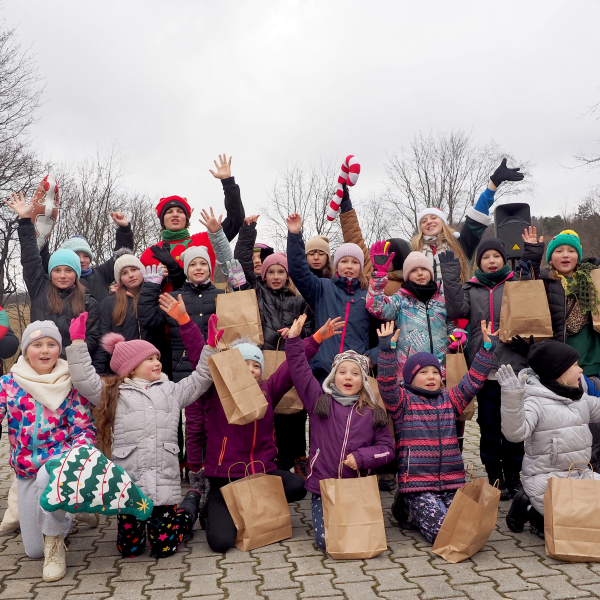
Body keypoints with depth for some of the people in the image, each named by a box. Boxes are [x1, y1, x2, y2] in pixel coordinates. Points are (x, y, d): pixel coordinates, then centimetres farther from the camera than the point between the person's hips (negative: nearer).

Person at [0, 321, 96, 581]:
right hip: (25, 470, 3)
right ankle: (63, 518, 42)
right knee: (33, 550, 8)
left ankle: (55, 541, -14)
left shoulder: (70, 384, -4)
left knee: (47, 477, -41)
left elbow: (85, 429, -5)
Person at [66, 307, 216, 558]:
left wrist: (210, 346, 6)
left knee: (164, 548, 4)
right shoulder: (114, 394, 7)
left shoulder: (171, 391, 16)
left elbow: (200, 380, 15)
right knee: (129, 549, 7)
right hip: (129, 483, 0)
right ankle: (138, 519, 39)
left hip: (164, 483, 1)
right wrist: (78, 342, -6)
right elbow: (85, 381, -3)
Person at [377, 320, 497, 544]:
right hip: (417, 485, -5)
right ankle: (406, 503, 12)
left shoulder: (449, 400, 17)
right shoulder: (403, 401, 1)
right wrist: (387, 349, -27)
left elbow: (474, 381, 12)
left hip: (452, 483, 5)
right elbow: (387, 384, -16)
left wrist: (487, 348, 4)